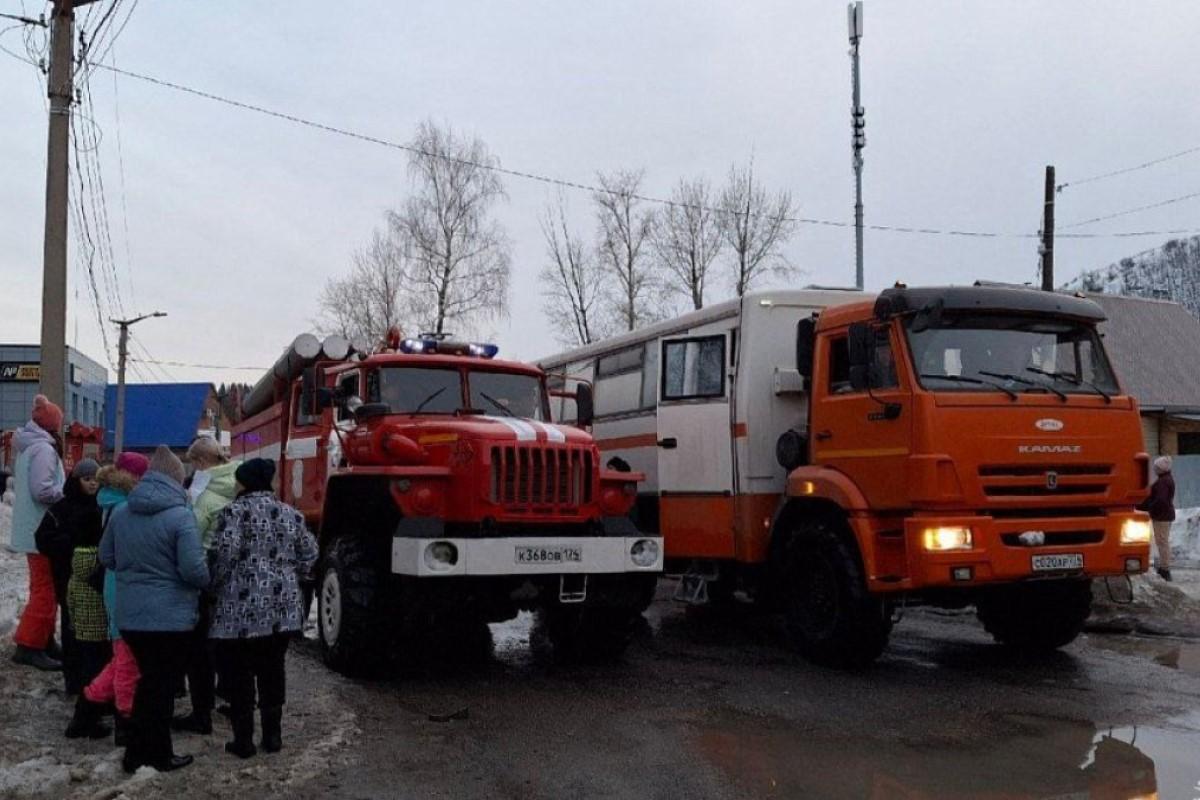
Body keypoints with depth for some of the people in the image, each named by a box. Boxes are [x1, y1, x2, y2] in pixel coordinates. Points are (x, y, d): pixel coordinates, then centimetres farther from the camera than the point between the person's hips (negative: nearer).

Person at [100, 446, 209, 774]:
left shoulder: (120, 512, 3)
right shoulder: (180, 516, -17)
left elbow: (106, 557, 14)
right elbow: (193, 569, -20)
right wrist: (205, 581, 1)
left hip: (130, 615, 6)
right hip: (170, 617, -6)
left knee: (149, 680, 18)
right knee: (162, 685, 7)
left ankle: (142, 752, 25)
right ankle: (153, 755, 16)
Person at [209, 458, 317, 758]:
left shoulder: (234, 512, -8)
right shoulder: (290, 514, 9)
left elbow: (224, 555, -18)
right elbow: (309, 555, 10)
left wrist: (215, 586, -2)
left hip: (240, 609, -5)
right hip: (282, 609, 5)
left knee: (239, 676, 5)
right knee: (272, 672, 14)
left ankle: (244, 739, 9)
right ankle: (273, 734, 19)